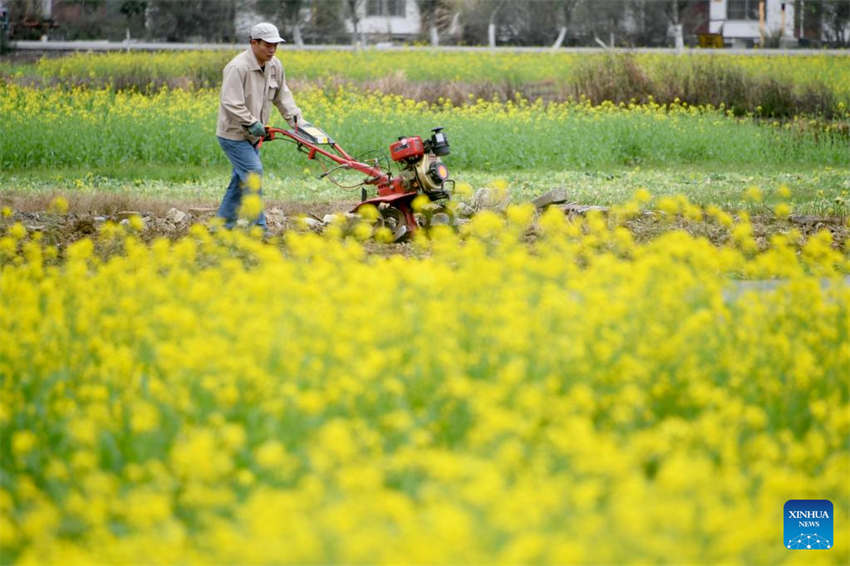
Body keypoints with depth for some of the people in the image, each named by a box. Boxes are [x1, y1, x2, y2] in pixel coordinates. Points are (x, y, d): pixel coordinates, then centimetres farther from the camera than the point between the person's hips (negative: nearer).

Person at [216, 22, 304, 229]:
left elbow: (282, 95, 13)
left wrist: (295, 118, 0)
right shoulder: (238, 68, -25)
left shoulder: (274, 66, 3)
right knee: (254, 174, -15)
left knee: (241, 179, 12)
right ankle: (258, 228, -10)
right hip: (233, 134, -9)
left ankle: (224, 225, 22)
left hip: (251, 135, 9)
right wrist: (251, 123, -28)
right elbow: (231, 103, -28)